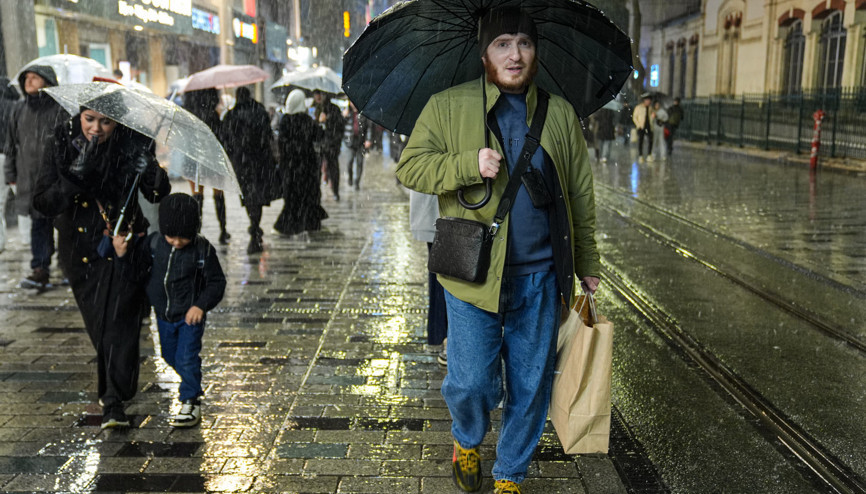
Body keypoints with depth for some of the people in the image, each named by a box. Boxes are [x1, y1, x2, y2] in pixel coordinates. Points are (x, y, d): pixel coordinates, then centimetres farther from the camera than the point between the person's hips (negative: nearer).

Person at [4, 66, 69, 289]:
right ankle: (40, 270, 3)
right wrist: (11, 175, 15)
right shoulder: (20, 110, 13)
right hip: (30, 177, 5)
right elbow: (12, 144, 19)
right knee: (38, 223, 3)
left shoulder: (60, 108, -4)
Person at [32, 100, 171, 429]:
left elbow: (159, 195, -6)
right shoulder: (62, 148, -6)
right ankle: (113, 388, 39)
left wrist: (153, 174, -28)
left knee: (119, 323, -11)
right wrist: (75, 177, -28)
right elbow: (43, 204, -12)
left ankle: (113, 402, -6)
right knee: (99, 325, 14)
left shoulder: (133, 146, -10)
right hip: (81, 251, 2)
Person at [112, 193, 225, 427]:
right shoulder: (153, 243, -9)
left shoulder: (203, 250, -17)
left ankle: (191, 402, 7)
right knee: (170, 356, 21)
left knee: (186, 359, -9)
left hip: (191, 314, -5)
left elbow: (216, 282, -11)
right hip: (163, 315, 5)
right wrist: (123, 255, -22)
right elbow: (137, 274, -6)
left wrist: (201, 305, -22)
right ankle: (191, 382, 48)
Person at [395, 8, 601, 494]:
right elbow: (410, 167, -1)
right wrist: (470, 164, -16)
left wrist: (587, 262, 15)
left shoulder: (561, 114, 11)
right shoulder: (447, 106, 3)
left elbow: (581, 194, 15)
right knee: (471, 383, -1)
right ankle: (467, 441, 34)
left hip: (540, 276, 3)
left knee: (531, 386, 9)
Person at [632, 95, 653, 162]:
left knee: (650, 141, -4)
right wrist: (638, 125, -8)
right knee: (640, 141, -3)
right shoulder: (638, 107, 0)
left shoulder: (650, 108, 13)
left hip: (648, 128, 4)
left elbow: (651, 117, 20)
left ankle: (649, 156, 4)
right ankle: (640, 156, 0)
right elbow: (634, 117, 1)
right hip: (641, 127, -4)